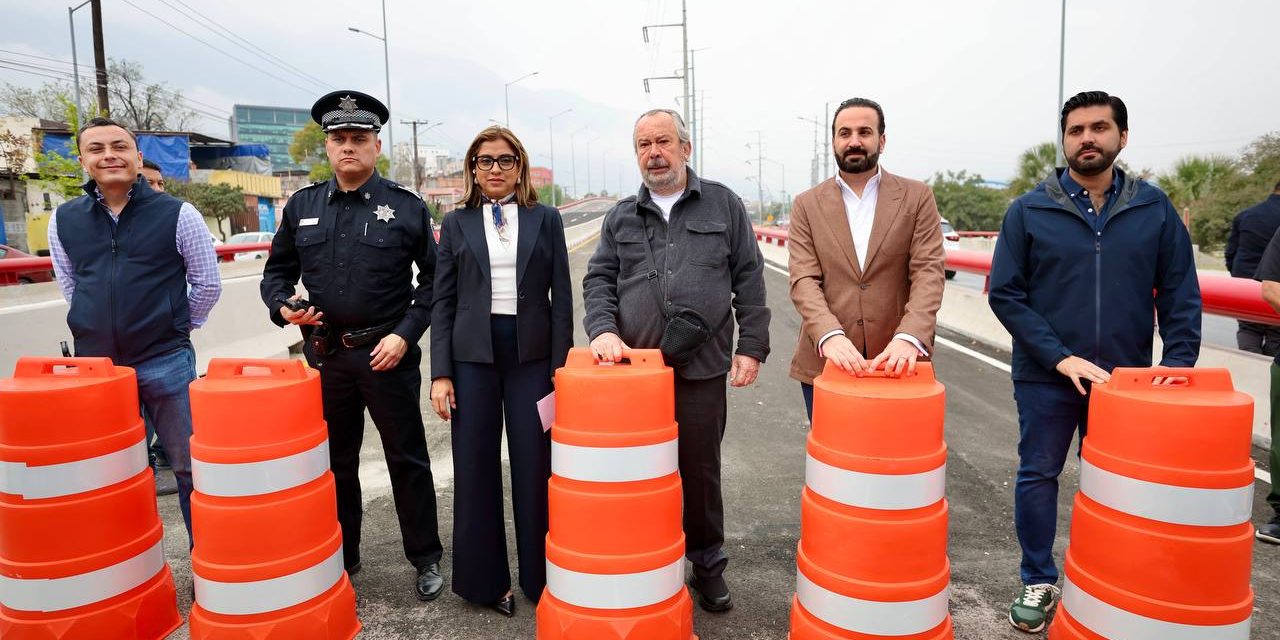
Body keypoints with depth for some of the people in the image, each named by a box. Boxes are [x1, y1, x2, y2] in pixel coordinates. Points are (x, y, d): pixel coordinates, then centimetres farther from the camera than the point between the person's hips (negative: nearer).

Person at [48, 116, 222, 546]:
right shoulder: (64, 220, 5)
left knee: (189, 468, 6)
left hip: (166, 364, -3)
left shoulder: (177, 214, -4)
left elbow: (207, 283, 3)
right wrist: (102, 331, 14)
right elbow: (70, 287, 17)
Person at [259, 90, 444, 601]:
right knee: (334, 462, 15)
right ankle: (340, 559, 32)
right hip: (324, 356, 4)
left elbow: (433, 279, -1)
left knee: (407, 460, 6)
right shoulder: (302, 207, 7)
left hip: (388, 354, -3)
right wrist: (282, 306, -6)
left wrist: (405, 333, -11)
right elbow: (277, 270, 15)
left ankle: (426, 558, 22)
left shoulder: (406, 207, -2)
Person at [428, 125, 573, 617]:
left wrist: (560, 367, -2)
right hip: (473, 355, 1)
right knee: (475, 468, 7)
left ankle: (540, 576, 20)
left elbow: (562, 298, 4)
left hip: (531, 354, -1)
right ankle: (483, 579, 23)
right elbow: (443, 302, 6)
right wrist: (441, 373, -1)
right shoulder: (456, 224, 7)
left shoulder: (546, 219, 5)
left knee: (534, 468, 4)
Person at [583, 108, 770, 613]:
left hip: (702, 367, -1)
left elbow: (749, 280, 4)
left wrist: (752, 346, -2)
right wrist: (603, 329, -11)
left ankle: (708, 565, 29)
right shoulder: (621, 216, 11)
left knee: (702, 471, 10)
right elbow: (598, 281, 8)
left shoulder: (724, 205, 6)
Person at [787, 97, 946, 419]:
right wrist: (829, 335, -23)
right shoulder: (807, 205, 5)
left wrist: (909, 337, -22)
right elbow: (804, 280, -5)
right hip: (825, 361, 1)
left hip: (897, 362, 0)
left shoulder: (917, 197, 4)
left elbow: (929, 272, -5)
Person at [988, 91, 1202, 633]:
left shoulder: (1154, 208, 2)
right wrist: (1061, 358, -15)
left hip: (1127, 378, 2)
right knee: (1038, 476, 8)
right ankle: (1038, 583, 25)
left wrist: (1179, 361, -9)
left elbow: (1180, 293, 3)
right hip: (1045, 376, -1)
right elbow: (1005, 293, -8)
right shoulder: (1029, 210, -4)